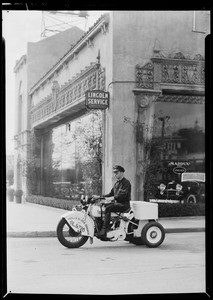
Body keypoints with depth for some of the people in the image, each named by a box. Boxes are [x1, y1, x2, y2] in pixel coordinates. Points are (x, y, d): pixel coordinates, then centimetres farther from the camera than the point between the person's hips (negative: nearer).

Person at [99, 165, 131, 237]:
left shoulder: (126, 182, -7)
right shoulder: (117, 183, 22)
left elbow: (124, 194, -20)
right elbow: (111, 193, 20)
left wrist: (114, 197, -32)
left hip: (124, 204, -9)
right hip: (117, 203, 9)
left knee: (108, 208, -31)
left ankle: (104, 230, -35)